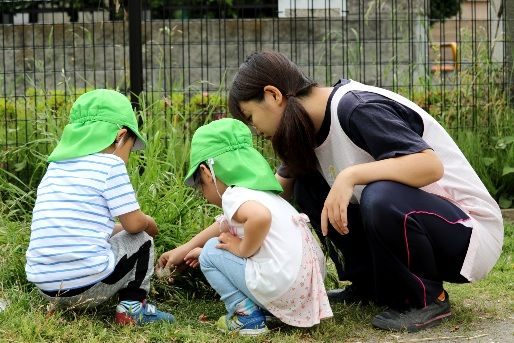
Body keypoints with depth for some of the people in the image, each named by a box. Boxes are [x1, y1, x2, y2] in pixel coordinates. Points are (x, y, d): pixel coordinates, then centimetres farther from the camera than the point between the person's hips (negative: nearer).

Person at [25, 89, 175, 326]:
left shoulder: (54, 167, 16)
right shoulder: (110, 164, -4)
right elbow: (134, 223, -4)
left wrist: (114, 230, 31)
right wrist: (151, 224, 18)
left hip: (45, 288, 6)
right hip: (88, 285, -6)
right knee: (142, 239, 18)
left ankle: (62, 308, 19)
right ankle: (132, 306, 11)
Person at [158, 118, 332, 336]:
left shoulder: (234, 196, -9)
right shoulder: (260, 192, 22)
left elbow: (260, 217, -32)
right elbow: (223, 226, 36)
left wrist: (242, 248, -13)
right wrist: (183, 250, 45)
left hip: (284, 288, -9)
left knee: (211, 252, 7)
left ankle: (246, 316, 1)